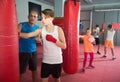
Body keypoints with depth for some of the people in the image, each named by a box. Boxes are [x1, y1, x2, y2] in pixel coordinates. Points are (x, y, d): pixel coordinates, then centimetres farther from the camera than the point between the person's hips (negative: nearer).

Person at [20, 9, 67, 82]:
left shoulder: (58, 29, -10)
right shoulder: (41, 30, -4)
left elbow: (64, 46, -12)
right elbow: (27, 35, -10)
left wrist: (53, 40, -24)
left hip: (57, 61, -1)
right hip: (46, 61, 2)